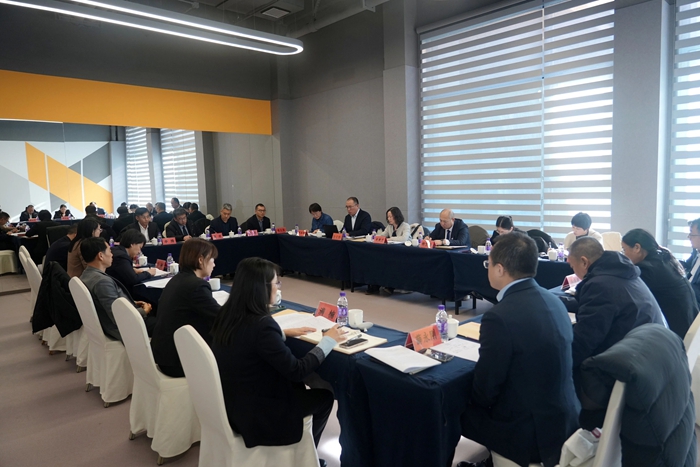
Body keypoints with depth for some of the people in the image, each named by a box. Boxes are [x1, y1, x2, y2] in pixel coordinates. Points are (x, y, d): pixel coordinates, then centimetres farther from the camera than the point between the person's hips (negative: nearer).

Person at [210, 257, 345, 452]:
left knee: (297, 386, 24)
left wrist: (284, 333, 16)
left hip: (231, 403, 8)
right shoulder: (261, 323, -30)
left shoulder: (227, 314, -5)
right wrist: (327, 341, -10)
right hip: (254, 415, -8)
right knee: (325, 397, 11)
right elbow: (297, 371, -21)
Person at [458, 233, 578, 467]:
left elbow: (485, 391, -18)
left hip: (531, 432, -7)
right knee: (465, 399, 21)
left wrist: (462, 399, 4)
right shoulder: (552, 301, -1)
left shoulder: (500, 317, -26)